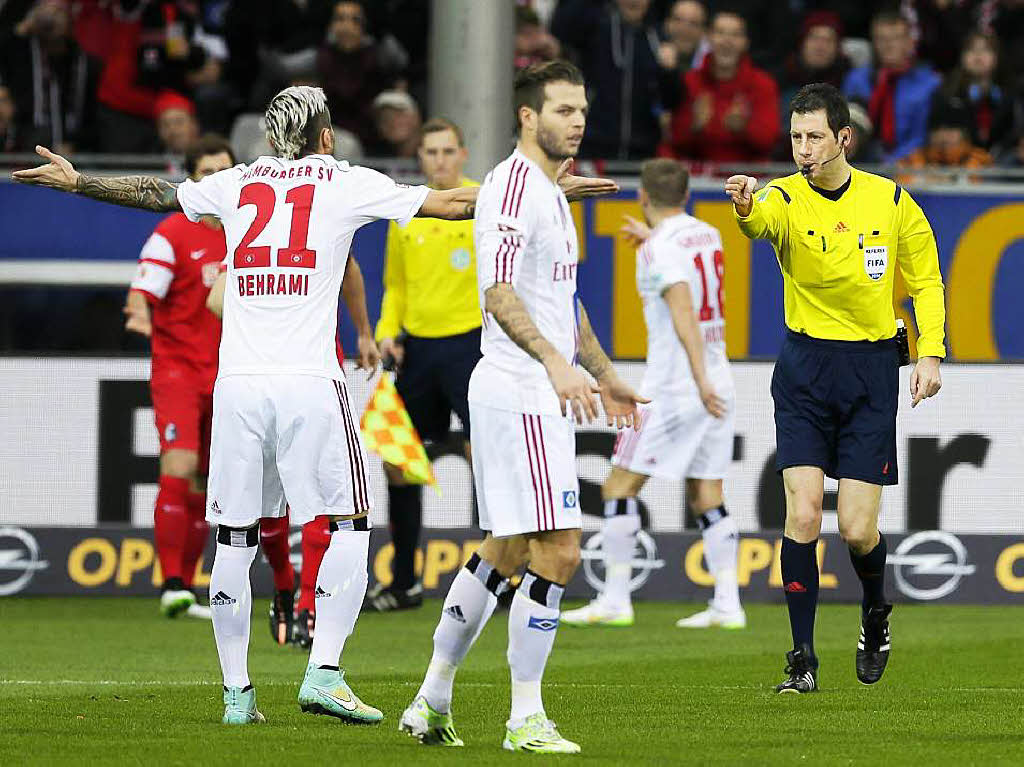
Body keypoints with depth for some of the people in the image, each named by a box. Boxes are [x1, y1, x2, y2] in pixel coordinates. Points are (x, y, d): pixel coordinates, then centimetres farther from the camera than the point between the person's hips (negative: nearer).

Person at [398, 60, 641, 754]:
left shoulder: (554, 193, 20)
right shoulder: (513, 186, -13)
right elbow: (500, 293, -24)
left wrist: (606, 376, 37)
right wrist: (554, 361, -34)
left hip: (547, 396, 11)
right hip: (520, 393, -11)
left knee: (505, 553, 15)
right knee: (557, 551, -13)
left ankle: (433, 702, 21)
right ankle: (526, 718, -8)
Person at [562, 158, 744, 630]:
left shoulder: (658, 251, -13)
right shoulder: (708, 236, 11)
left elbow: (684, 313, -25)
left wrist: (701, 382, -33)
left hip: (673, 387, -7)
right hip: (717, 387, 7)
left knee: (620, 487, 1)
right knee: (707, 498, 9)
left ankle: (615, 600, -1)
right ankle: (727, 604, 1)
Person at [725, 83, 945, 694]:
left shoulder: (891, 201, 0)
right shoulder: (785, 199, -5)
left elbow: (927, 281, 11)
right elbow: (763, 220, -31)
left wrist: (930, 352, -2)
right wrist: (745, 207, -55)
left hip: (872, 372, 0)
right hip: (805, 368, 0)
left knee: (857, 528, -4)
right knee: (803, 515, -11)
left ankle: (876, 609, 29)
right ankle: (803, 659, -2)